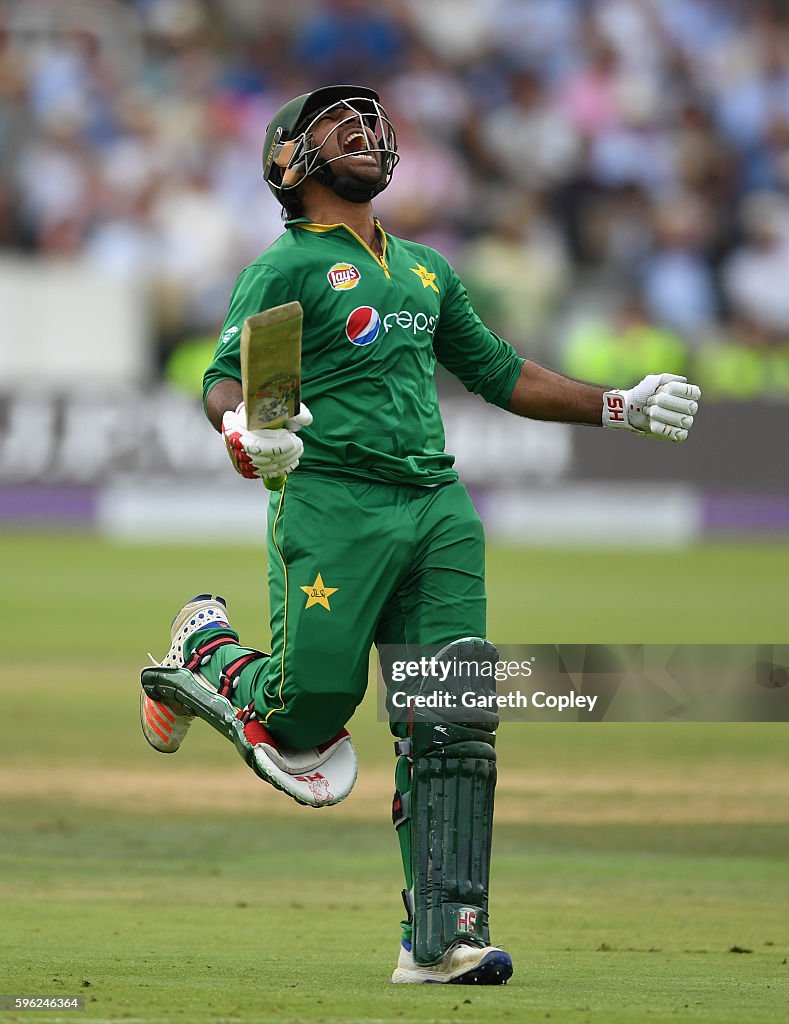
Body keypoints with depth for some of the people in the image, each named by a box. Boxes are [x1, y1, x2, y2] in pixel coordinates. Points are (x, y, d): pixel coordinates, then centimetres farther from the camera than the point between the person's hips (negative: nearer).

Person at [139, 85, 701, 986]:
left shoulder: (425, 269, 25)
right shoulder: (287, 267, 4)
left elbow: (498, 373, 32)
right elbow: (225, 379, -6)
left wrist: (617, 408, 26)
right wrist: (241, 429, -29)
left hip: (437, 510, 5)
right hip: (331, 503, -5)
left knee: (452, 727, -7)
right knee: (311, 708, -12)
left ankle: (442, 937, -8)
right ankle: (211, 652, 22)